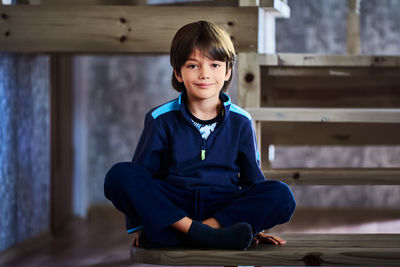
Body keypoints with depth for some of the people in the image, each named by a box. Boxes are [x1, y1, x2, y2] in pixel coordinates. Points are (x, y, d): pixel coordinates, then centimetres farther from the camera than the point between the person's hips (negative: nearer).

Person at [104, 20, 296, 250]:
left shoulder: (240, 122, 9)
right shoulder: (161, 120, 4)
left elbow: (252, 179, 14)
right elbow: (140, 173, 4)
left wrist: (255, 225, 4)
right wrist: (138, 226, -6)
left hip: (222, 207, 1)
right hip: (169, 206, 0)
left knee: (282, 196, -25)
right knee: (119, 175, -27)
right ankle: (204, 235, -36)